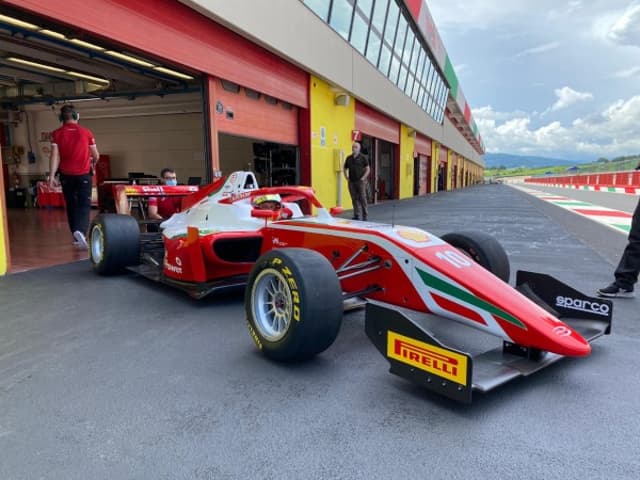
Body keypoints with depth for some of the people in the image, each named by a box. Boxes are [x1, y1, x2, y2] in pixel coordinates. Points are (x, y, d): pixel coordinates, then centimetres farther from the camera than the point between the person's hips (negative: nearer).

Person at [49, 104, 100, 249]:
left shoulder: (56, 134, 0)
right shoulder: (86, 132, -1)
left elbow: (55, 156, -8)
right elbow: (96, 156, 5)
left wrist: (52, 176, -8)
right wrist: (92, 165, 26)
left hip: (66, 175, 2)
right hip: (83, 174, -2)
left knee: (71, 205, 14)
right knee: (84, 205, 0)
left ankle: (76, 235, 17)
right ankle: (80, 231, -23)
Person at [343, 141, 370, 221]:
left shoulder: (363, 158, -1)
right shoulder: (349, 158, 10)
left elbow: (368, 169, -2)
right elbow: (345, 169, 20)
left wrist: (363, 178, -10)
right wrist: (346, 178, 8)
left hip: (360, 181, -4)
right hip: (351, 182, 4)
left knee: (362, 198, -3)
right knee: (354, 199, 5)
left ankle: (364, 215, 5)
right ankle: (356, 215, 12)